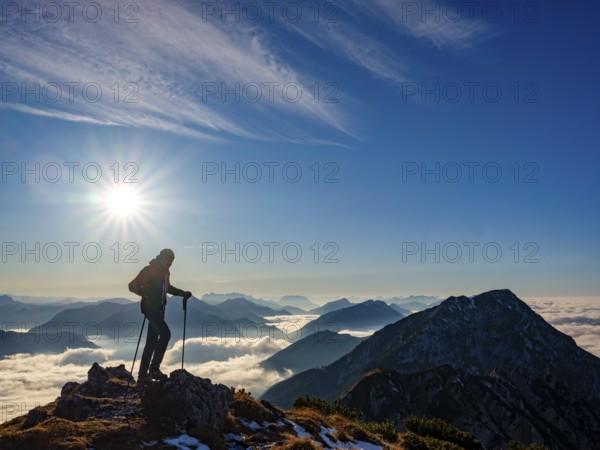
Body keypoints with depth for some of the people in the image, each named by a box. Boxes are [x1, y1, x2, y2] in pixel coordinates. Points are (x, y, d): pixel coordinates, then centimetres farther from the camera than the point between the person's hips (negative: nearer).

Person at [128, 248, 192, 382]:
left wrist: (182, 293, 19)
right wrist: (145, 292, -32)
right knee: (165, 333, -21)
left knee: (152, 341, 9)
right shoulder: (149, 270, -11)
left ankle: (142, 375, 16)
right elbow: (133, 285, -15)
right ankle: (154, 368, -15)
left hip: (159, 309, 8)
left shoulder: (165, 272, 14)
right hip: (150, 308, -8)